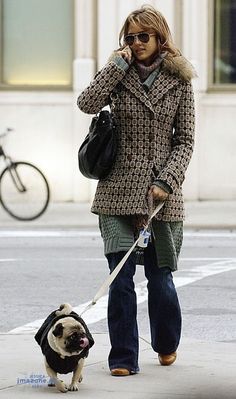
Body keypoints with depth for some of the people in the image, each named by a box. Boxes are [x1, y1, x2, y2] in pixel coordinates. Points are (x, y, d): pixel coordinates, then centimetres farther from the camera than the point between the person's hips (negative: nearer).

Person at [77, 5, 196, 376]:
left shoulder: (179, 81, 5)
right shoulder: (119, 75, 5)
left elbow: (185, 140, 4)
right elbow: (87, 103, -14)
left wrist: (167, 181, -9)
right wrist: (119, 64, -11)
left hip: (162, 193, 0)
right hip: (119, 191, 0)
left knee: (160, 279, 5)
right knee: (121, 279, -6)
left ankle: (166, 345, 30)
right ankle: (123, 358, 2)